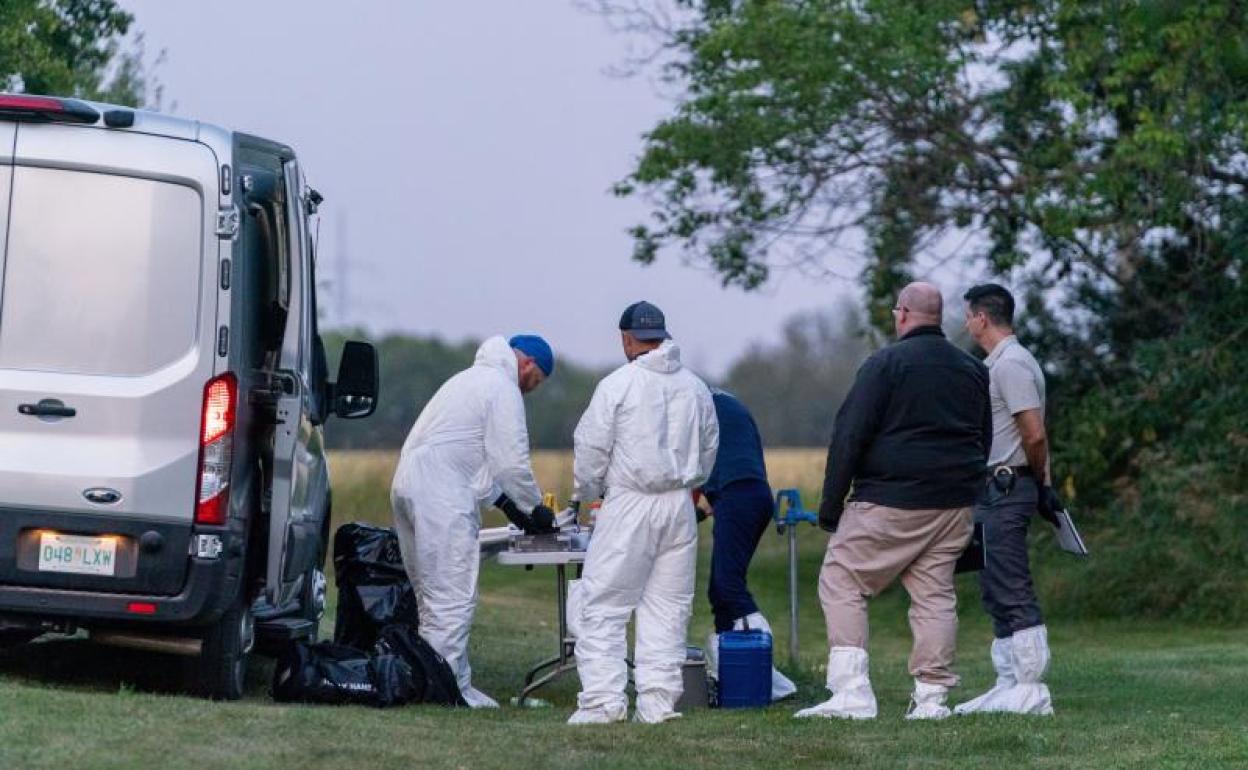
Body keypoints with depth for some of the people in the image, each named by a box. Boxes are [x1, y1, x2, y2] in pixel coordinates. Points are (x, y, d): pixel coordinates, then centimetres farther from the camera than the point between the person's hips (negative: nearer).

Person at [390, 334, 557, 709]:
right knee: (453, 597, -9)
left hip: (409, 483, 11)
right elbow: (512, 461, -10)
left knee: (431, 593, 14)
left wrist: (505, 500, 24)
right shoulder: (503, 390, -6)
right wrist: (535, 509, 4)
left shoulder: (472, 379, 27)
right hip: (441, 495, -11)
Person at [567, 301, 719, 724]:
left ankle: (603, 698, -8)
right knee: (668, 606, 9)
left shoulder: (617, 385, -8)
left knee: (603, 605, -1)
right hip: (680, 506, 5)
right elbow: (709, 449, 17)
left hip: (629, 502, -5)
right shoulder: (696, 388, 8)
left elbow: (589, 450, -3)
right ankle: (658, 698, 6)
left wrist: (588, 493, 14)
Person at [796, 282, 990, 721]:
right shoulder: (973, 370, 14)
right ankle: (931, 697, 5)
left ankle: (851, 691, -9)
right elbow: (985, 442, 22)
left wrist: (830, 505, -5)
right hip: (954, 505, 6)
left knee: (841, 584, 1)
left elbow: (849, 437, -10)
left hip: (890, 503, -6)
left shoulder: (886, 364, -7)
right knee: (934, 595, 10)